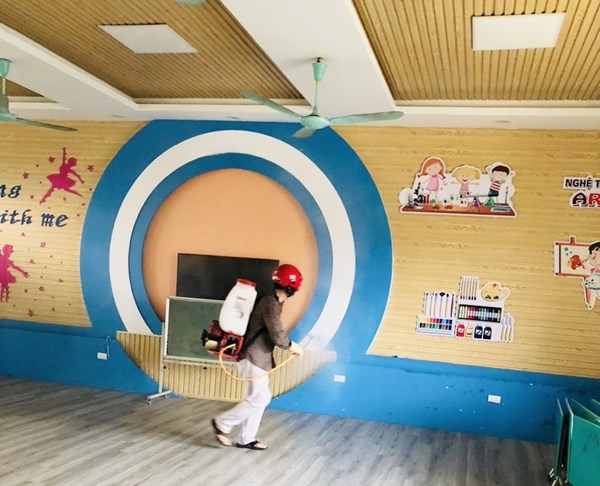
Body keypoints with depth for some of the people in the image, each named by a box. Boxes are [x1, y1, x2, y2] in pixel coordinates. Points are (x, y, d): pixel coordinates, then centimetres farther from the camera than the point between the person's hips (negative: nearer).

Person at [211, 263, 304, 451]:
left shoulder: (272, 301, 12)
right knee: (259, 398, -8)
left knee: (259, 398, 12)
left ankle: (246, 439, 17)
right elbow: (277, 335, -21)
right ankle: (222, 423, 2)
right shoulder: (271, 303, -19)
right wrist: (292, 346, -6)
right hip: (253, 358, -10)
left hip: (257, 358, 10)